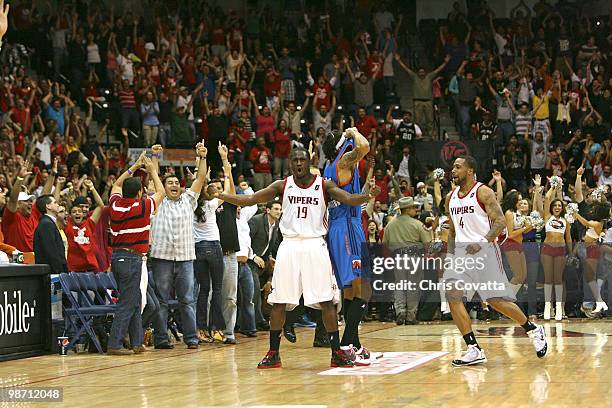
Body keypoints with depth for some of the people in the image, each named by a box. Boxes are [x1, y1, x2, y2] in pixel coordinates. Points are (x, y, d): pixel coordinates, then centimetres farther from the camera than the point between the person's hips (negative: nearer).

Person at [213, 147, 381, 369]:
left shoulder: (324, 185, 2)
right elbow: (250, 199, 4)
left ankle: (337, 352, 2)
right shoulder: (282, 185, 7)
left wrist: (368, 196, -33)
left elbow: (349, 199, -11)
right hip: (289, 245, 2)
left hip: (315, 245, -1)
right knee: (279, 301, 0)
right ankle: (273, 354, 8)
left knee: (326, 301, -5)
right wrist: (220, 196, -7)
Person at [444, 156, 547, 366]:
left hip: (484, 248, -6)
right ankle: (474, 350, -10)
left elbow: (500, 221, -14)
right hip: (460, 250, 6)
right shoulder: (451, 197, 14)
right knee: (452, 295, -13)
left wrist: (482, 242, -25)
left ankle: (533, 330, 21)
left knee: (497, 300, -5)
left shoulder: (483, 192, -7)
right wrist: (449, 256, 15)